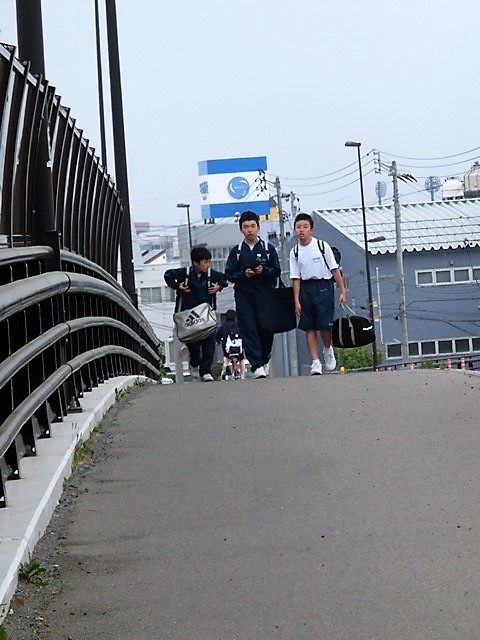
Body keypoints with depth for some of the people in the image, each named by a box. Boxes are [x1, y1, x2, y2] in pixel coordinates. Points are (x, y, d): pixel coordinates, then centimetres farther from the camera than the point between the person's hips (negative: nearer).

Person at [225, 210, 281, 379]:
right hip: (244, 295, 0)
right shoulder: (236, 251, 7)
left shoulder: (268, 248, 7)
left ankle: (265, 360, 28)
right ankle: (257, 366, -14)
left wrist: (264, 270, -16)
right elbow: (229, 274, 3)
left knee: (266, 330, 4)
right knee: (249, 330, -10)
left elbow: (276, 271, 3)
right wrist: (243, 274, -14)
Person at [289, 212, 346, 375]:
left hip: (323, 287, -2)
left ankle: (328, 350, 22)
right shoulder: (295, 252, 4)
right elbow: (296, 278, 5)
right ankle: (315, 362, 3)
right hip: (305, 289, 2)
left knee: (325, 325, -8)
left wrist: (342, 291, -4)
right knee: (309, 327, 0)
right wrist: (296, 300, -2)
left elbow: (334, 269, -1)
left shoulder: (322, 245, -3)